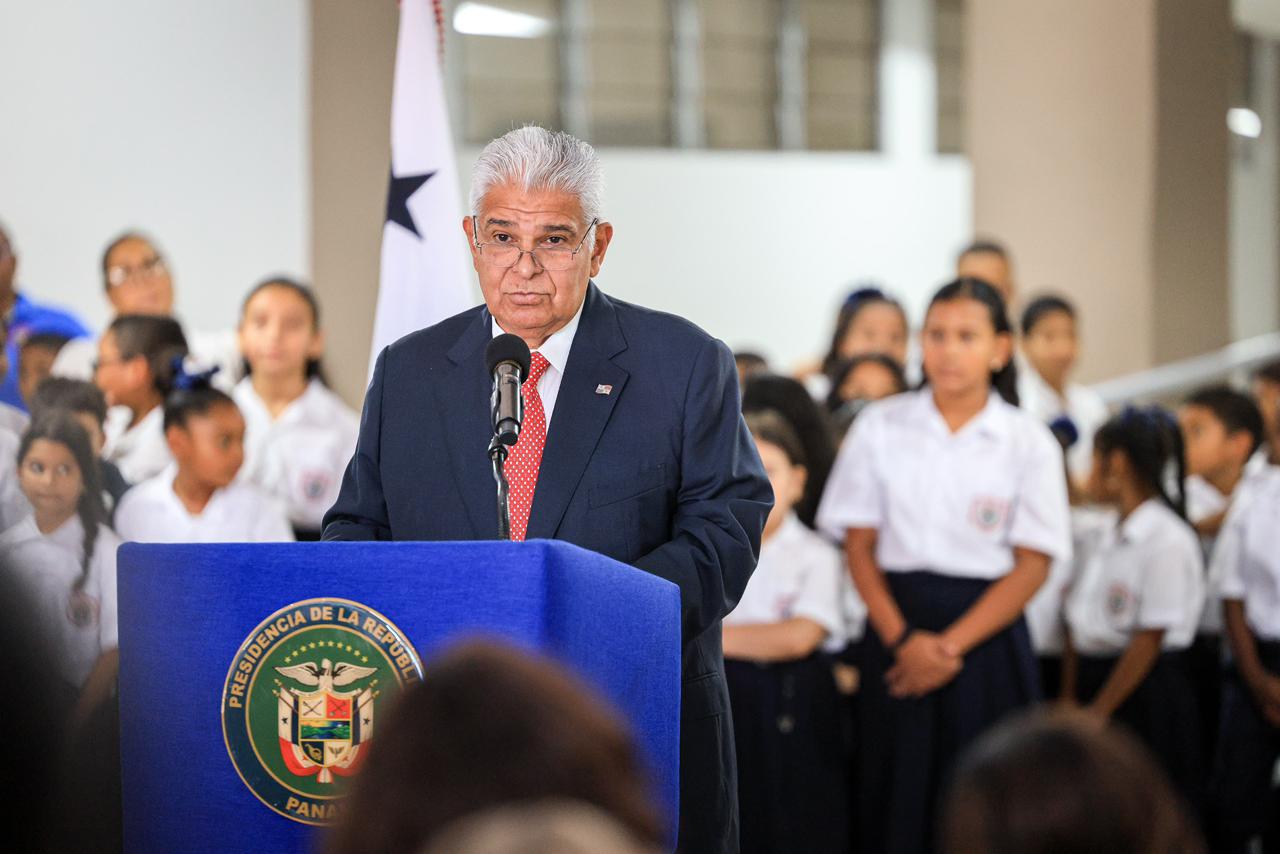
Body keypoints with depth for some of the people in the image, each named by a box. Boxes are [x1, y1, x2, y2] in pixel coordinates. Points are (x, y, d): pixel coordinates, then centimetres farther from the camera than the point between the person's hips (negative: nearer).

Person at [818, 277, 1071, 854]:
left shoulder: (1028, 443, 0)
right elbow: (859, 546, 1)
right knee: (896, 800, 0)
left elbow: (1032, 565, -4)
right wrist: (902, 639, -12)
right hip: (897, 628, 1)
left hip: (985, 632, -1)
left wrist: (952, 645, -12)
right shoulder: (880, 428, 4)